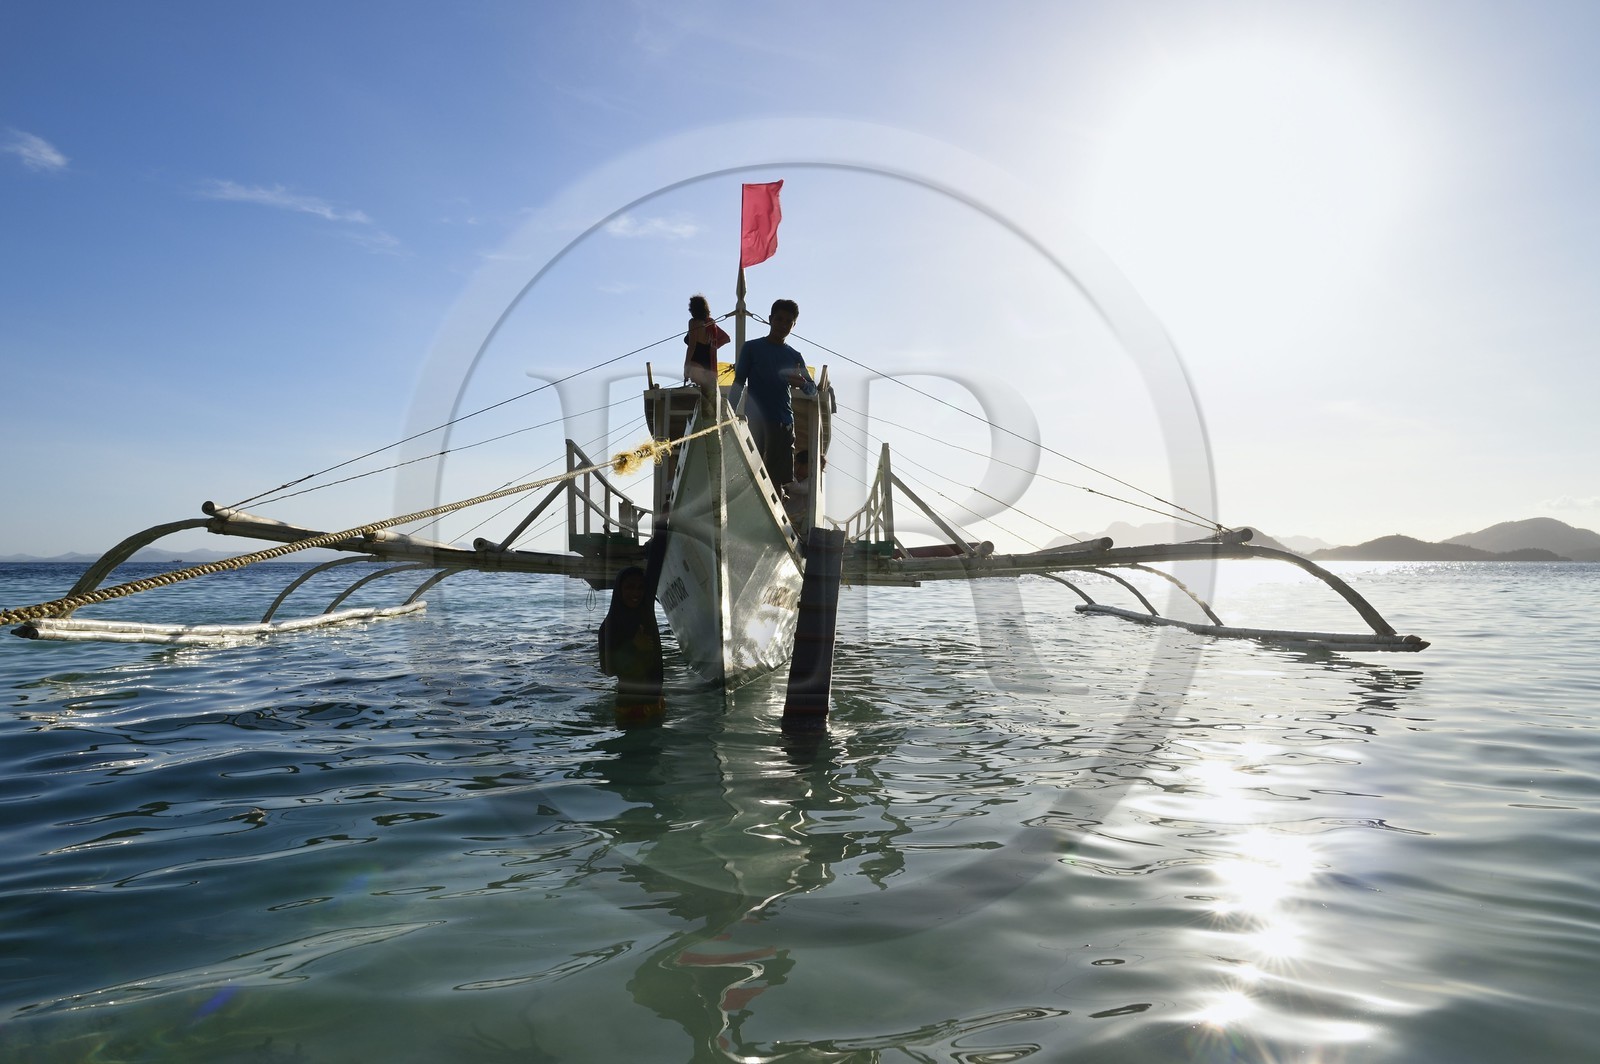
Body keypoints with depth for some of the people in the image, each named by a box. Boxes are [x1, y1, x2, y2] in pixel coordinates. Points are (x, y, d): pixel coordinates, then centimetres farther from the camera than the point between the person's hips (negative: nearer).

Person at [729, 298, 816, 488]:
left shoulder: (794, 356, 14)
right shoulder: (752, 348, 5)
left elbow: (812, 390, 12)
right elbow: (739, 383, 4)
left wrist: (802, 382, -12)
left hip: (783, 422, 3)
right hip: (755, 420, -3)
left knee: (780, 477, 0)